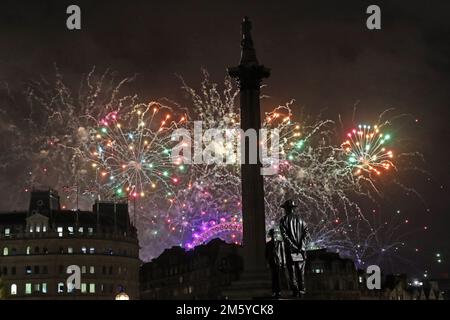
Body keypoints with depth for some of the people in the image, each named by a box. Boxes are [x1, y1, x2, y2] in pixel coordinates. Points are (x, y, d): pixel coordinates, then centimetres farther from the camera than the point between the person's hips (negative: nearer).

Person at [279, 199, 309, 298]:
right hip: (301, 249, 3)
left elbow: (284, 235, -12)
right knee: (301, 271, 11)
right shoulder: (300, 218, 9)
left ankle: (295, 291, -5)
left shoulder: (283, 220, -1)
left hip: (290, 249, -3)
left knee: (292, 271, 0)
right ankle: (302, 290, 9)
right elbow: (305, 232, -1)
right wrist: (302, 245, -7)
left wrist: (293, 246, -13)